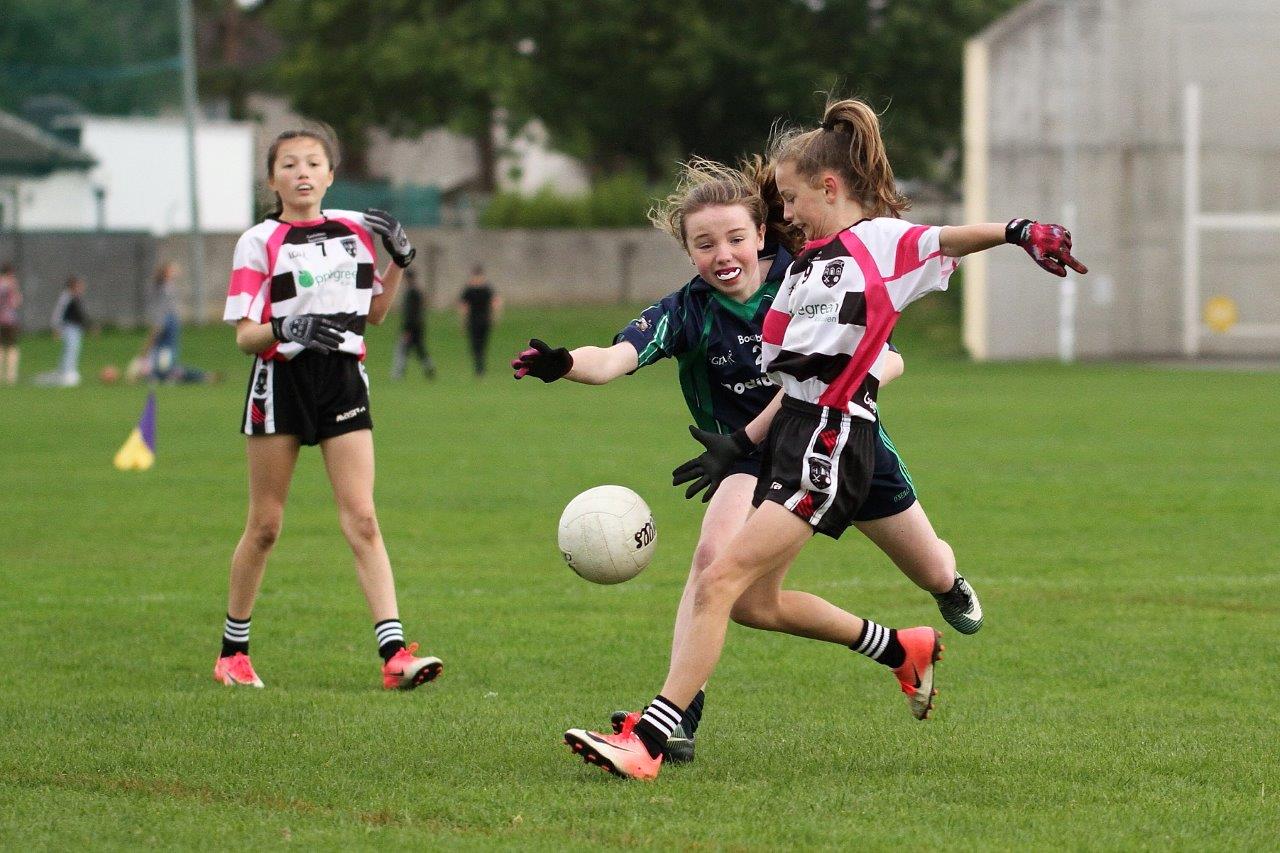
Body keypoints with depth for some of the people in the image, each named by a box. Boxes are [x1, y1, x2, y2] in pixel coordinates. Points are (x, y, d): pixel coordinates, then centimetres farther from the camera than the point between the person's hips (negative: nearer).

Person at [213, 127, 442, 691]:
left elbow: (373, 314, 18)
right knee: (265, 525, 4)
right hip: (281, 380, -2)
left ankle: (394, 653, -15)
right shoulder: (259, 243, -3)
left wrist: (399, 263, 4)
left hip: (343, 379, 2)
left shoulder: (356, 230, 9)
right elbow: (245, 336, -7)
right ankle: (233, 651, 18)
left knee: (362, 519, -7)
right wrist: (284, 330, -28)